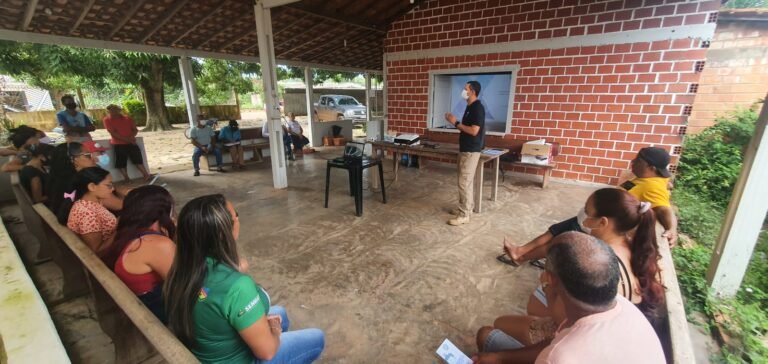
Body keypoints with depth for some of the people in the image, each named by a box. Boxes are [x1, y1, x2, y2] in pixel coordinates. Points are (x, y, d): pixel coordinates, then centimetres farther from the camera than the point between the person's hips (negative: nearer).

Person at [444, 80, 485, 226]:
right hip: (466, 149, 10)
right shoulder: (470, 107, 14)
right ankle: (467, 207, 27)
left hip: (471, 150, -10)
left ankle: (464, 215, 0)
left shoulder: (477, 108, -17)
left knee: (464, 182, -8)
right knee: (467, 180, 16)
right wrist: (455, 122, 6)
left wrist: (456, 123, -16)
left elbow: (473, 131, -23)